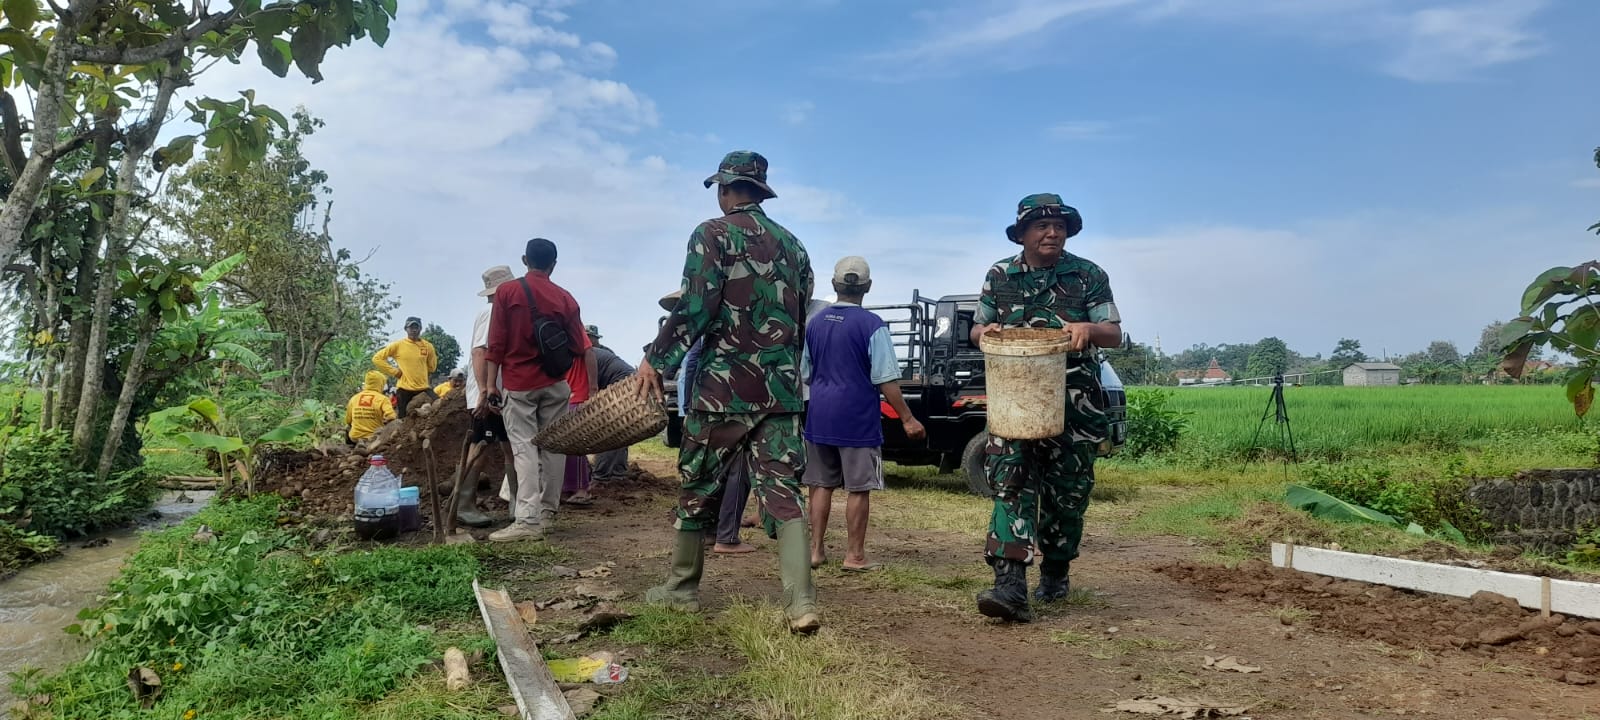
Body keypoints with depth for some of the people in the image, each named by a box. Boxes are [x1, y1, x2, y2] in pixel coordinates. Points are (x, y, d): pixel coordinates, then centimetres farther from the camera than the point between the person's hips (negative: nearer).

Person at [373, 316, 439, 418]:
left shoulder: (428, 346, 4)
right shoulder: (398, 345, -1)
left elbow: (432, 367, 18)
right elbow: (377, 358, 2)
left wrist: (422, 375, 6)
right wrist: (394, 372, -3)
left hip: (424, 387, 2)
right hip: (404, 389, -1)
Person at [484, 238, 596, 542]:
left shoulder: (506, 291, -3)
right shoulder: (565, 298, 4)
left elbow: (497, 343, -6)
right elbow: (581, 346, 3)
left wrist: (489, 384, -2)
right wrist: (593, 388, 12)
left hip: (518, 384, -2)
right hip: (555, 384, 3)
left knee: (524, 447, -5)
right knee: (552, 446, 9)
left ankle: (527, 519, -14)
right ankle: (547, 513, 14)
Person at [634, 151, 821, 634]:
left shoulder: (714, 234, -4)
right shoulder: (793, 245, 15)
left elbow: (696, 308, -14)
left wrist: (656, 360, -7)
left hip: (724, 384, -5)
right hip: (782, 388, 5)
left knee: (698, 486, 10)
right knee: (782, 489, 1)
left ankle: (681, 589, 23)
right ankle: (802, 605, -8)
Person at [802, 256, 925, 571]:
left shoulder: (815, 323, 5)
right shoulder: (872, 325, -11)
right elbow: (886, 380, -14)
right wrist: (907, 418, -9)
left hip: (819, 417, 5)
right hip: (857, 419, -5)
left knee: (821, 484, 12)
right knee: (859, 488, 4)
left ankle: (816, 550, 16)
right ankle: (854, 555, 9)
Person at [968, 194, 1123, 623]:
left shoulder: (1089, 277, 3)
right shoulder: (999, 276, 8)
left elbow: (1115, 335, 0)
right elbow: (978, 329, 14)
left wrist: (1088, 329, -23)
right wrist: (984, 331, -11)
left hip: (1074, 403, 0)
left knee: (1067, 490, 9)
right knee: (1011, 480, -14)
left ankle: (1055, 573, 31)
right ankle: (1010, 584, -20)